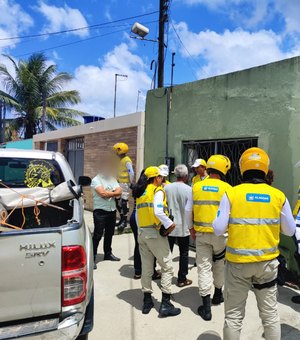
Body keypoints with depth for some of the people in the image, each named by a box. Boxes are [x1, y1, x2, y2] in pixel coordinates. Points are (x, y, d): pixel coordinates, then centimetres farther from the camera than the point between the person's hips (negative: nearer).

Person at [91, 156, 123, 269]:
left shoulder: (112, 179, 13)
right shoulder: (96, 180, -8)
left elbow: (119, 192, 0)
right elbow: (102, 193, -21)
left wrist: (108, 193, -13)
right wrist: (114, 192, -7)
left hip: (112, 211, 7)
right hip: (100, 211, -7)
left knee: (109, 234, 18)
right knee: (97, 235, -6)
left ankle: (108, 254, 33)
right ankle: (92, 258, 1)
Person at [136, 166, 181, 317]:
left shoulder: (140, 193, 15)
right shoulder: (157, 190, -7)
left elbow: (138, 215, 13)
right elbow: (158, 212, -22)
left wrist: (141, 230, 17)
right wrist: (170, 224, -12)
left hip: (141, 233, 7)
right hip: (155, 233, -7)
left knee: (146, 268, 14)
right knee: (167, 267, 2)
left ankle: (147, 302, 24)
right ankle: (165, 304, 4)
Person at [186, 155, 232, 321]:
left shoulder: (196, 186, 0)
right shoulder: (227, 188, -9)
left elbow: (188, 210, 4)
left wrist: (191, 228, 17)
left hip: (201, 233, 1)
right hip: (220, 233, -1)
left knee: (204, 267, 7)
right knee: (219, 264, 21)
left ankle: (206, 308, 11)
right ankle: (218, 294, 41)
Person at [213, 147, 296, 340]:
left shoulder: (231, 194, -11)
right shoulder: (279, 196, -5)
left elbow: (218, 230, -10)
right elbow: (290, 231, 4)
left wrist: (217, 219, 9)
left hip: (238, 262, -2)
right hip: (268, 261, 2)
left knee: (234, 314, 12)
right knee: (270, 313, 19)